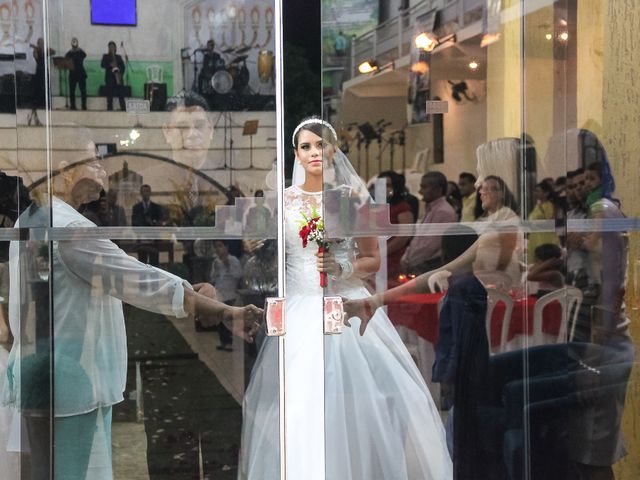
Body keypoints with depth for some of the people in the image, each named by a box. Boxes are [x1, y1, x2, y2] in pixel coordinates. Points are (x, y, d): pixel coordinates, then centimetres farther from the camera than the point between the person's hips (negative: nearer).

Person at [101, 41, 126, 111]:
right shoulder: (105, 56, 11)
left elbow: (123, 67, 9)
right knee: (109, 96, -4)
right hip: (109, 78, -1)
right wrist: (110, 65, -18)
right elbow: (102, 65, -4)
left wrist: (121, 74, -7)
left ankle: (123, 110, -6)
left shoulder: (118, 57, 16)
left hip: (118, 78, 1)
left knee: (121, 96, -5)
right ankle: (109, 110, -3)